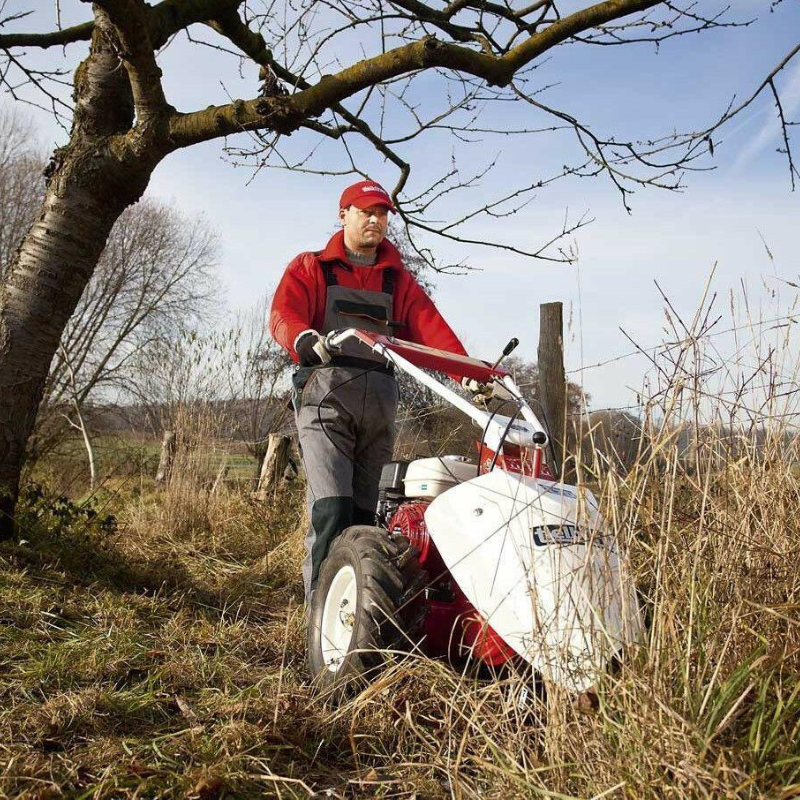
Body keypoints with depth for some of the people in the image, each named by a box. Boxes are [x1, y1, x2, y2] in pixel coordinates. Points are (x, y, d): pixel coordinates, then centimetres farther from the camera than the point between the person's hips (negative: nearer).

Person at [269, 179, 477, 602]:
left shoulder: (398, 280, 23)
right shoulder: (310, 268, 15)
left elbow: (432, 329, 8)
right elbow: (283, 315, -4)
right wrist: (306, 338, -29)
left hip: (379, 398, 4)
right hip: (326, 392, -4)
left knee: (365, 511, 2)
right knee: (332, 508, -16)